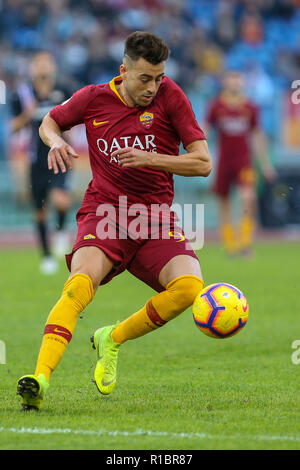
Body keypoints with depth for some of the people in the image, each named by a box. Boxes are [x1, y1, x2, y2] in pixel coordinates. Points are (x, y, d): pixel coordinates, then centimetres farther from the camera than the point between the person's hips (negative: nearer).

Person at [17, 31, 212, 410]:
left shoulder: (169, 96, 0)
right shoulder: (94, 98, 2)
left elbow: (203, 163, -2)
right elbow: (49, 122, 22)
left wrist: (151, 159, -16)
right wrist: (56, 141, -2)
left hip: (155, 217, 1)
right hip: (103, 212, -1)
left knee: (189, 286, -25)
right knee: (81, 283, -31)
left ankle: (112, 339, -2)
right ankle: (40, 379, -42)